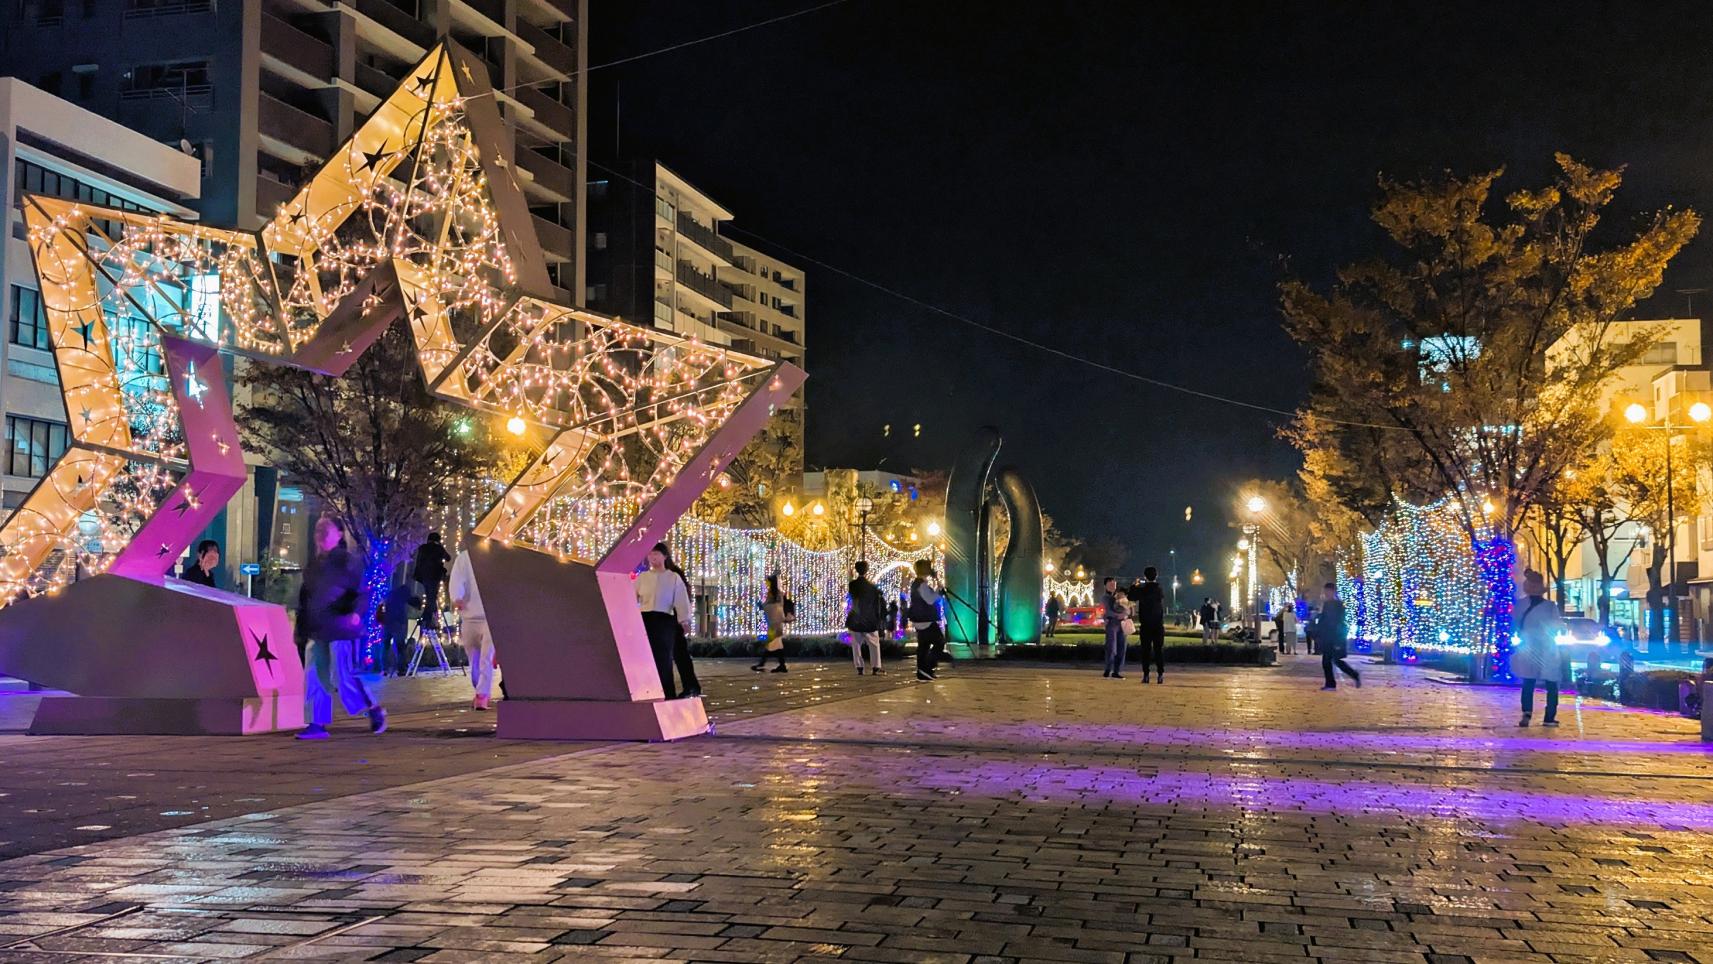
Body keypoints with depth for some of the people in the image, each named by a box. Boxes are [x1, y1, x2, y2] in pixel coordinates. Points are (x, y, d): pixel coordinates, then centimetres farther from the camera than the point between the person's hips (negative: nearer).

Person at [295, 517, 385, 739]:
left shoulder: (348, 561, -5)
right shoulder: (313, 565, 15)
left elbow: (362, 591, -10)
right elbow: (304, 596, 22)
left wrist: (356, 612, -28)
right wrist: (301, 625, 16)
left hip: (340, 629, -7)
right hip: (317, 630, 7)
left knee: (343, 676, -6)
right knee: (315, 677, 3)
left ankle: (374, 711, 14)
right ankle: (317, 724, 9)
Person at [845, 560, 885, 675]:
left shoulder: (852, 585, -5)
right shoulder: (873, 587, -9)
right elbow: (877, 605, -3)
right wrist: (878, 618, 5)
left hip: (855, 619, 2)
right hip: (869, 620, -2)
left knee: (856, 644, 7)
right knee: (874, 644, 8)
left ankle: (859, 668, 4)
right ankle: (876, 667, 5)